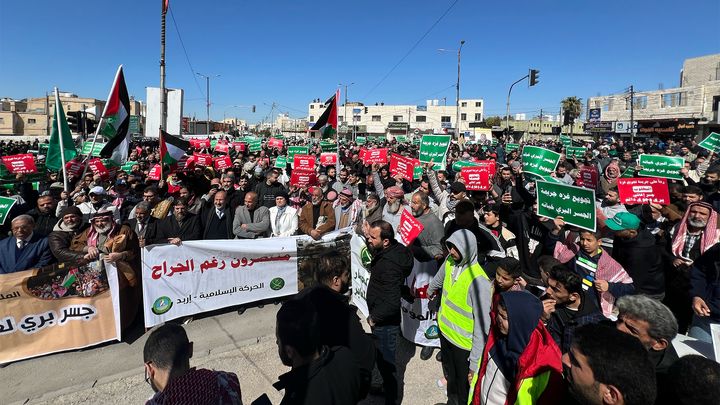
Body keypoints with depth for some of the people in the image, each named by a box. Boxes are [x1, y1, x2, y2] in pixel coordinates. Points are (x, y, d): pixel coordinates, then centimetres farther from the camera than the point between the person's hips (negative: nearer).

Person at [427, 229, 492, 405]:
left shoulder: (479, 281, -31)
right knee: (451, 377, 29)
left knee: (464, 390, 14)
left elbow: (482, 326, -28)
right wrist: (429, 292, 34)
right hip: (445, 332, 6)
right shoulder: (450, 261, -10)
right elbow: (438, 280, 15)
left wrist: (474, 363, -25)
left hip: (464, 344, -6)